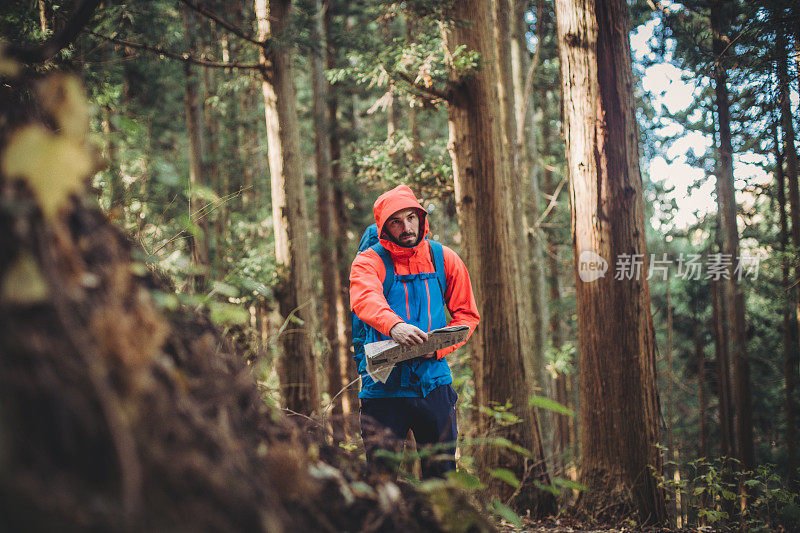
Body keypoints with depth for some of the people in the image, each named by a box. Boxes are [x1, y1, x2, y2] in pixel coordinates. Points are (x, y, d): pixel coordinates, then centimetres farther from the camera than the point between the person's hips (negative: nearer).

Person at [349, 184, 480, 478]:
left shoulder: (444, 259, 6)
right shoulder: (368, 261, -5)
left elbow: (467, 314, 9)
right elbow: (365, 299, -26)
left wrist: (440, 346, -10)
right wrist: (393, 325, -47)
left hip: (433, 379, 3)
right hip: (383, 383, -2)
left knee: (442, 472, 8)